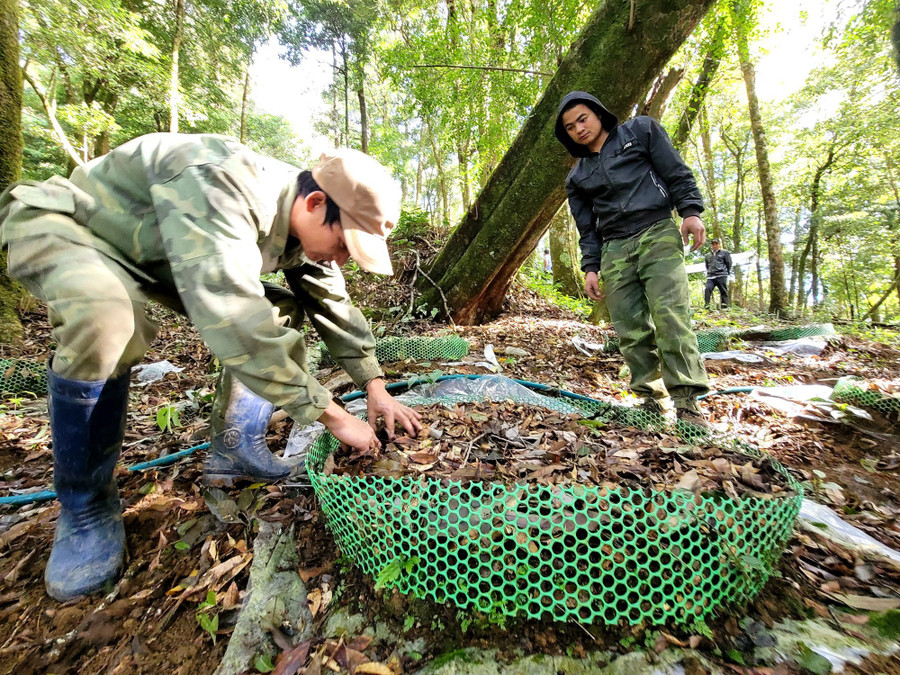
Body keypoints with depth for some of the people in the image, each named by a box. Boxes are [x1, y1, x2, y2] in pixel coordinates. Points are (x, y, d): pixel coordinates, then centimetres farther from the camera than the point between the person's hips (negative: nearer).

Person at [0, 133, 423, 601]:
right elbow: (236, 324, -46)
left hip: (165, 258, 7)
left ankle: (233, 451, 0)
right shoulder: (220, 187, -38)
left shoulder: (302, 226, -11)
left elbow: (333, 306, -3)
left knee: (280, 312, -7)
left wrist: (376, 388, -9)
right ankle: (85, 507, -13)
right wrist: (332, 415, -40)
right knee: (106, 319, -38)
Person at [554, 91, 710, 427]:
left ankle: (687, 401, -13)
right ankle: (651, 396, 4)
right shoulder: (577, 177, 19)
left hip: (658, 233, -3)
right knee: (631, 330, -5)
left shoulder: (640, 130, 14)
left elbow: (677, 173, 8)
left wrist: (691, 211, -6)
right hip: (615, 251, 3)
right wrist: (590, 267, 7)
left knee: (670, 316, -17)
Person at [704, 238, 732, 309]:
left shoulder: (724, 252, 12)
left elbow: (729, 263, 11)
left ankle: (724, 305, -2)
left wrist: (726, 273, 8)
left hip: (721, 276, -3)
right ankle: (706, 305, -20)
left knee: (723, 291, -4)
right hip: (710, 277, 3)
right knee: (707, 289, -17)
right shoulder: (708, 255, 22)